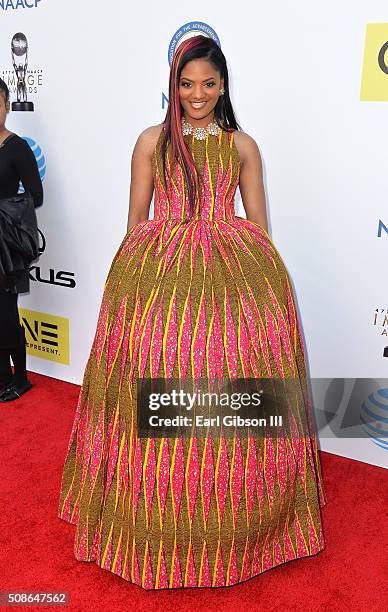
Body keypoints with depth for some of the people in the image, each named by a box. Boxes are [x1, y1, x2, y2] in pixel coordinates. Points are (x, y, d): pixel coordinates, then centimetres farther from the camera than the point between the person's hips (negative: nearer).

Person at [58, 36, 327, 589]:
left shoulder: (242, 145, 13)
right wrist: (136, 271, 6)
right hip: (157, 272, 0)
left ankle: (229, 531, 21)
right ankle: (159, 528, 22)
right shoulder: (151, 141, 12)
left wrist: (258, 279, 6)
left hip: (232, 274, 1)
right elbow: (134, 221, 11)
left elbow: (259, 227, 12)